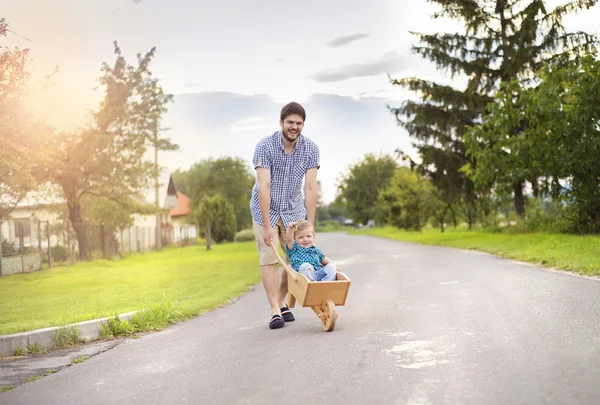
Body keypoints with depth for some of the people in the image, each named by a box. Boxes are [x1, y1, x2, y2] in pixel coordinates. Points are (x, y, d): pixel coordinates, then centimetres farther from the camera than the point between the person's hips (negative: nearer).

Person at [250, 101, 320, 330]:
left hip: (293, 210, 3)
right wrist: (267, 226, -29)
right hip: (266, 209, -3)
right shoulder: (265, 146, -22)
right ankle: (275, 311, -7)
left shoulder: (310, 149, -14)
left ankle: (282, 302, 21)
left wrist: (310, 225, -20)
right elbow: (264, 187, -26)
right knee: (269, 259, -7)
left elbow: (310, 188, -17)